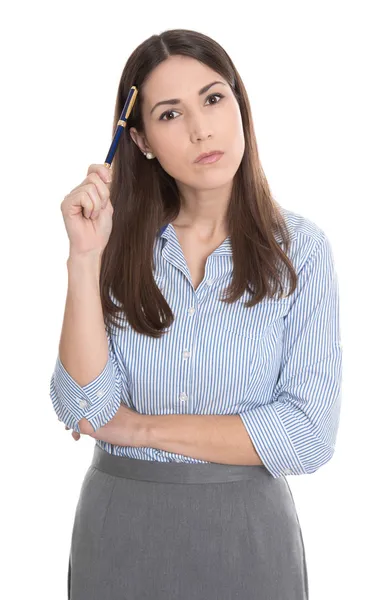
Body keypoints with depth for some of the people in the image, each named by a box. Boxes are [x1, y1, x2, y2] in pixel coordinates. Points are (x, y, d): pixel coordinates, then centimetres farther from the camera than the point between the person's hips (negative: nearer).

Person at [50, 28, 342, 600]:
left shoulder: (299, 248, -9)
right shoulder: (121, 244, -3)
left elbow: (309, 435, -14)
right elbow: (84, 411, -12)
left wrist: (144, 428, -11)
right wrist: (86, 258, -20)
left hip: (246, 529, -1)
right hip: (118, 526, 2)